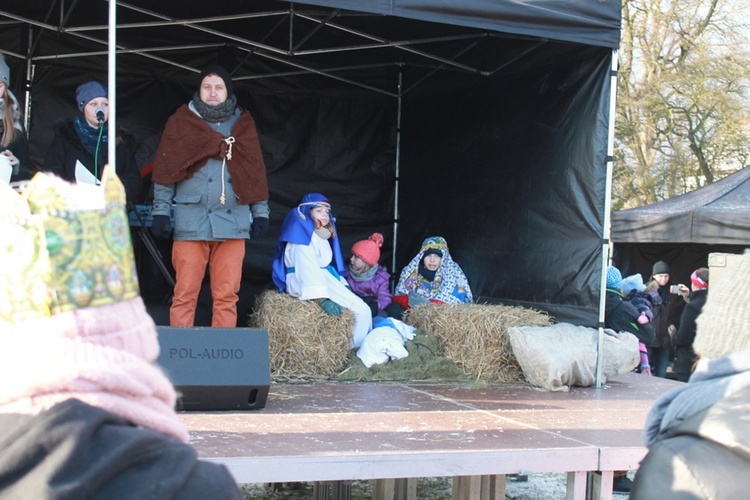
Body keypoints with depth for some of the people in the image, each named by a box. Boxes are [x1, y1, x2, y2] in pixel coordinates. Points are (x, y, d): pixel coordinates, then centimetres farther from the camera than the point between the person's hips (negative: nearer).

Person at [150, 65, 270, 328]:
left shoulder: (243, 124, 15)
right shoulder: (182, 121, 9)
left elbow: (256, 170, 15)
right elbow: (165, 170, 6)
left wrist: (260, 212, 9)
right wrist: (161, 212, -1)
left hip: (233, 222, 2)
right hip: (191, 223, -2)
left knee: (227, 296, 1)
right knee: (185, 294, -3)